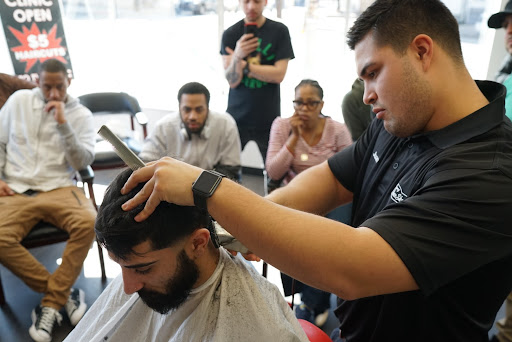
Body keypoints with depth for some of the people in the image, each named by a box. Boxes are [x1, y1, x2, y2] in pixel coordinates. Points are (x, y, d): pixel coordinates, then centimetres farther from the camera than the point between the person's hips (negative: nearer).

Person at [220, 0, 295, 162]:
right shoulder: (230, 34, 1)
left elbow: (279, 75, -7)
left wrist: (244, 65, -8)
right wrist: (237, 57, -23)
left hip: (268, 117, 0)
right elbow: (232, 81, -4)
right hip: (237, 116, 1)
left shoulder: (279, 31, 0)